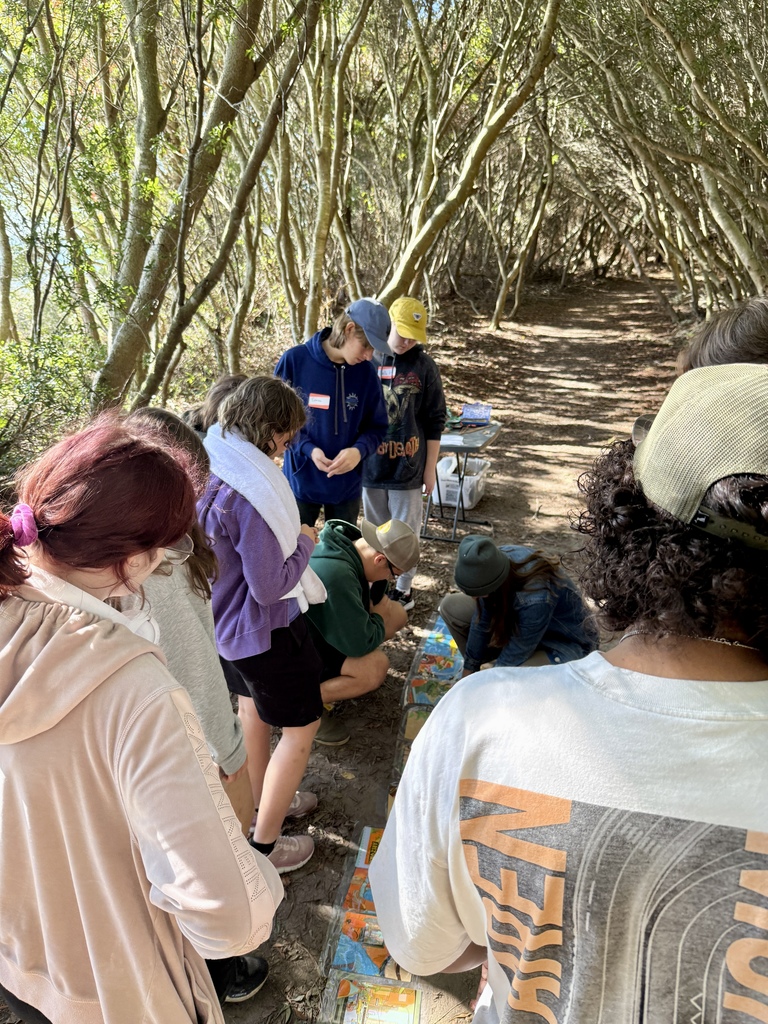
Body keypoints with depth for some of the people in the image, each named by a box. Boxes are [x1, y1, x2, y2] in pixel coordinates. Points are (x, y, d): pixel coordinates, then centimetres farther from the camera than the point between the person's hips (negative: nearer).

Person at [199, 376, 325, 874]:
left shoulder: (207, 467, -5)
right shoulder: (251, 490, -33)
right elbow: (270, 587, -27)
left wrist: (289, 534, 2)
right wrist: (304, 542, -12)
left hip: (224, 621, 9)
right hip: (264, 629, -9)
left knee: (253, 709, 28)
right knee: (301, 726, 10)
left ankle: (264, 802, 50)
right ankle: (264, 845, 23)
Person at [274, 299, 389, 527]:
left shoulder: (366, 373, -6)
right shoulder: (294, 360, -13)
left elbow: (376, 426, 1)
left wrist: (359, 450, -20)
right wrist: (307, 449, -20)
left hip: (347, 486, 2)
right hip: (300, 482, -2)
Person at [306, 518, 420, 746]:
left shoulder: (347, 544, -9)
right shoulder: (335, 575, -38)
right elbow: (360, 643, -31)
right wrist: (379, 618, -12)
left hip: (323, 629, 9)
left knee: (397, 613, 3)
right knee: (376, 666, -29)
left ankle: (337, 672, 11)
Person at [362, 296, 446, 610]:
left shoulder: (424, 365, -4)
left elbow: (435, 420, 0)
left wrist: (430, 467, 0)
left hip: (408, 466, -2)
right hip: (370, 464, 2)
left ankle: (404, 587, 25)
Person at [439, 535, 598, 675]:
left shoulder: (536, 600, -43)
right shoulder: (494, 563, -25)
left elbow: (513, 656, -28)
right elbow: (481, 618, -12)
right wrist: (469, 669, -4)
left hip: (567, 642, -6)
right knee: (450, 606, -4)